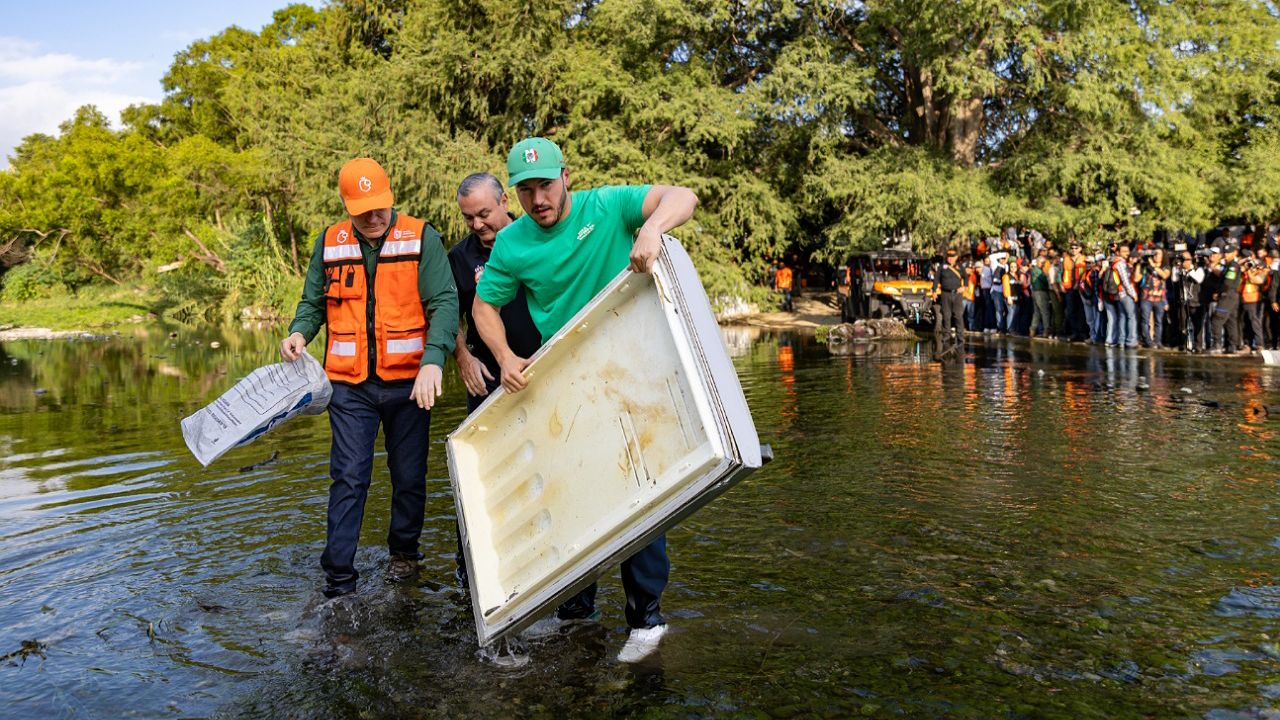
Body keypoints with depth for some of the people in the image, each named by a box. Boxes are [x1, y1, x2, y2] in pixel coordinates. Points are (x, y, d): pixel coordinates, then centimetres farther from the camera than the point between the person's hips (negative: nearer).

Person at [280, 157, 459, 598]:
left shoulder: (420, 238, -4)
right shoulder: (330, 243, 5)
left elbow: (444, 302, -12)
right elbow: (313, 303, 14)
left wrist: (433, 360, -26)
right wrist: (299, 332, -9)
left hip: (407, 381, -1)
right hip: (350, 384, 1)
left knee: (409, 475, 11)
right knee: (349, 478, -1)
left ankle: (404, 552, 33)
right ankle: (338, 576, 7)